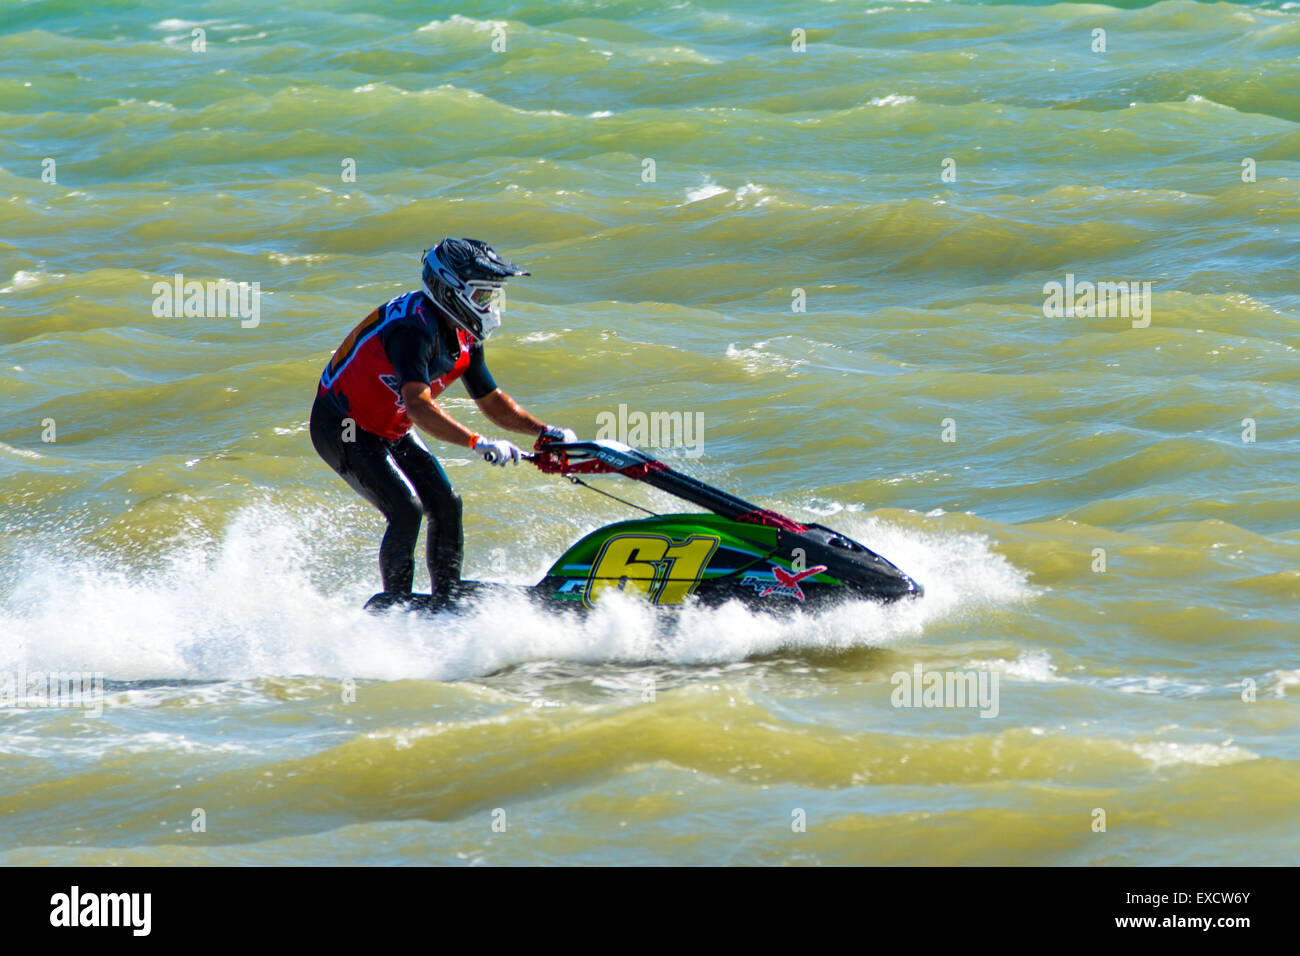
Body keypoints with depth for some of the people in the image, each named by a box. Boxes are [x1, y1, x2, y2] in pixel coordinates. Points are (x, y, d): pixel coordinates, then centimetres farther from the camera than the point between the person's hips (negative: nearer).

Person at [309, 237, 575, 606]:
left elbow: (492, 400, 9)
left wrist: (545, 432, -5)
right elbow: (417, 405, -42)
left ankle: (446, 603, 8)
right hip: (344, 429, -9)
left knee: (446, 505, 0)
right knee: (407, 511, -20)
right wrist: (478, 443, -49)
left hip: (392, 432, 9)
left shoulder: (465, 338, -1)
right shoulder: (414, 327, -30)